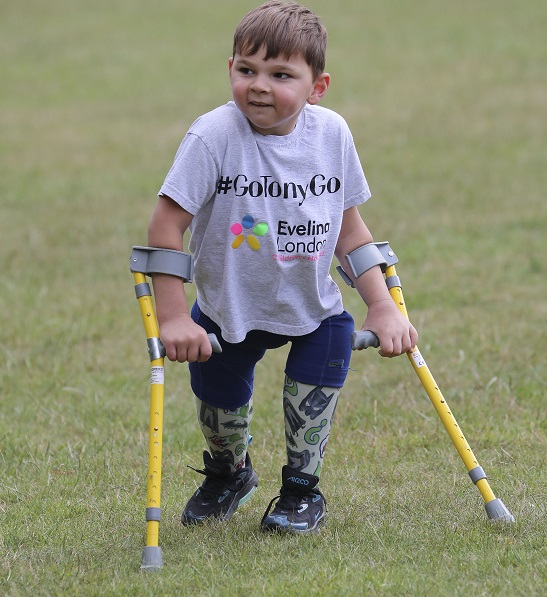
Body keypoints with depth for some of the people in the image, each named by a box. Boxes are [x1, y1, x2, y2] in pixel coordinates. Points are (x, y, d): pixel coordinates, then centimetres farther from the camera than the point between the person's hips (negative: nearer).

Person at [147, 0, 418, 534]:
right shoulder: (214, 136, -22)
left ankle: (301, 490, 12)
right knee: (220, 405, 7)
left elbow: (350, 229, 2)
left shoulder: (332, 134, -10)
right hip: (228, 310, -2)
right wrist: (172, 316, -22)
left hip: (312, 309, 2)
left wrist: (383, 308, -2)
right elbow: (167, 224, -20)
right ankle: (228, 475, 43)